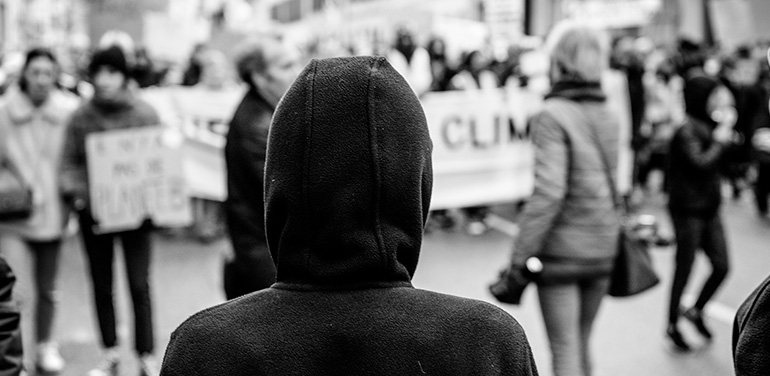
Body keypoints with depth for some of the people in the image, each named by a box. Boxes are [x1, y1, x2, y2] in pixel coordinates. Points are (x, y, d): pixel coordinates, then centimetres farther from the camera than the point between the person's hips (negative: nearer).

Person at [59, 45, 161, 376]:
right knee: (101, 285, 12)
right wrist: (75, 194, -15)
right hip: (93, 211, 2)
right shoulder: (81, 117, 1)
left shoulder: (145, 114, -2)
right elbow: (69, 162, 2)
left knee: (139, 286, -1)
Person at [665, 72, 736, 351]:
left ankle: (696, 311, 31)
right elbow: (701, 163, -27)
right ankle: (673, 325, 21)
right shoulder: (687, 131, -16)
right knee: (684, 269, 4)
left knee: (721, 266, 7)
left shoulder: (711, 127, 8)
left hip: (710, 209, 8)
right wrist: (720, 141, -17)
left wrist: (729, 127, 3)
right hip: (688, 210, -8)